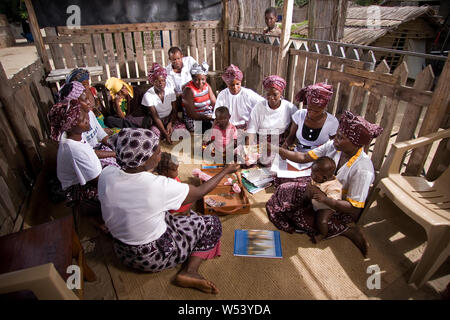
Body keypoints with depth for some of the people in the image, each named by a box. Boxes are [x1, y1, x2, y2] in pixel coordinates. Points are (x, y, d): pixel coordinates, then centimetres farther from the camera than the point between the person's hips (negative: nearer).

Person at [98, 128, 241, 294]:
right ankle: (189, 272, -3)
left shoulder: (106, 175, -17)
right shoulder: (159, 186, -32)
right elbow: (199, 192, -14)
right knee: (212, 224, 7)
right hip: (154, 257, -6)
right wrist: (226, 171, -1)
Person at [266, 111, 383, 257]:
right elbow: (304, 157, -10)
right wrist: (278, 150, -20)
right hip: (323, 189, 7)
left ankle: (346, 231, 0)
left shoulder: (363, 170, -31)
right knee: (285, 190, -3)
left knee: (299, 216, -17)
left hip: (342, 208, -6)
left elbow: (354, 208, -26)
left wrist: (325, 199, -37)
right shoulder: (333, 146, -16)